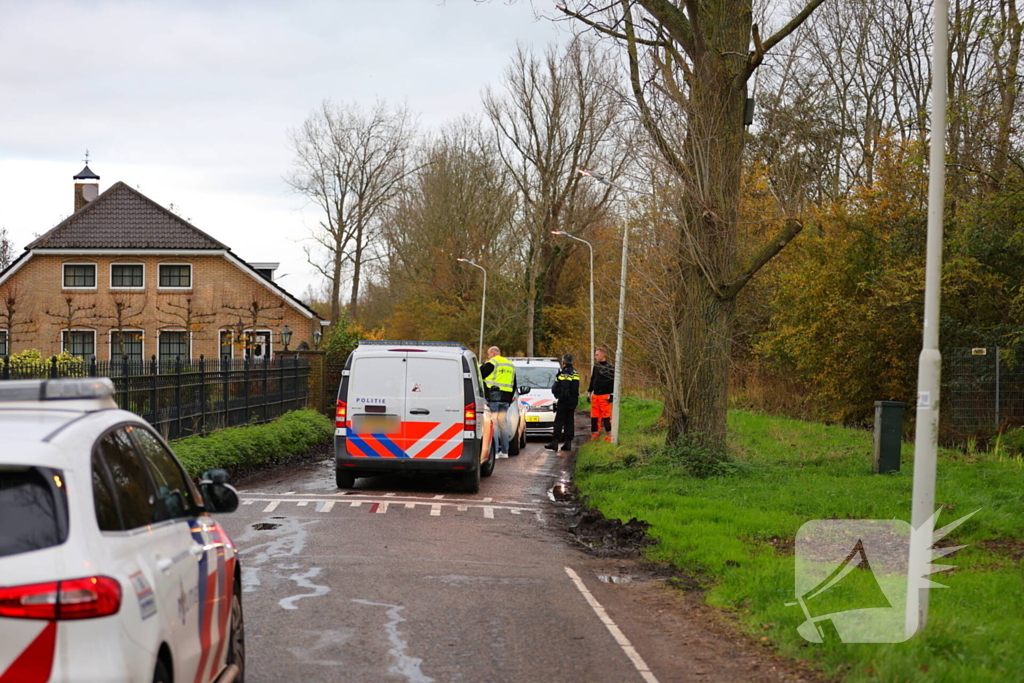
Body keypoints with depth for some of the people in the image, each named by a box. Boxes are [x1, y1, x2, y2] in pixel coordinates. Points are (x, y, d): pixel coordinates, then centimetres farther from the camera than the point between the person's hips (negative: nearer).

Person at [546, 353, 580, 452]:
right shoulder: (575, 373, 12)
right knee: (569, 422, 9)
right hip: (573, 401, 7)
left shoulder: (563, 373, -14)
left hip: (563, 401, -7)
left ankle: (554, 442, -8)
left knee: (559, 422, -6)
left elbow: (555, 388, -16)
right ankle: (568, 442, 8)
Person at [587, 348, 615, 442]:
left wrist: (611, 395, -13)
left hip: (605, 396, -6)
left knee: (606, 416, -7)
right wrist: (589, 392, 19)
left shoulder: (610, 368, -4)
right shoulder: (596, 366, 16)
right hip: (595, 395, 6)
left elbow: (614, 382, -6)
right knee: (594, 416, 5)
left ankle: (609, 436, -2)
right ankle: (594, 435, 11)